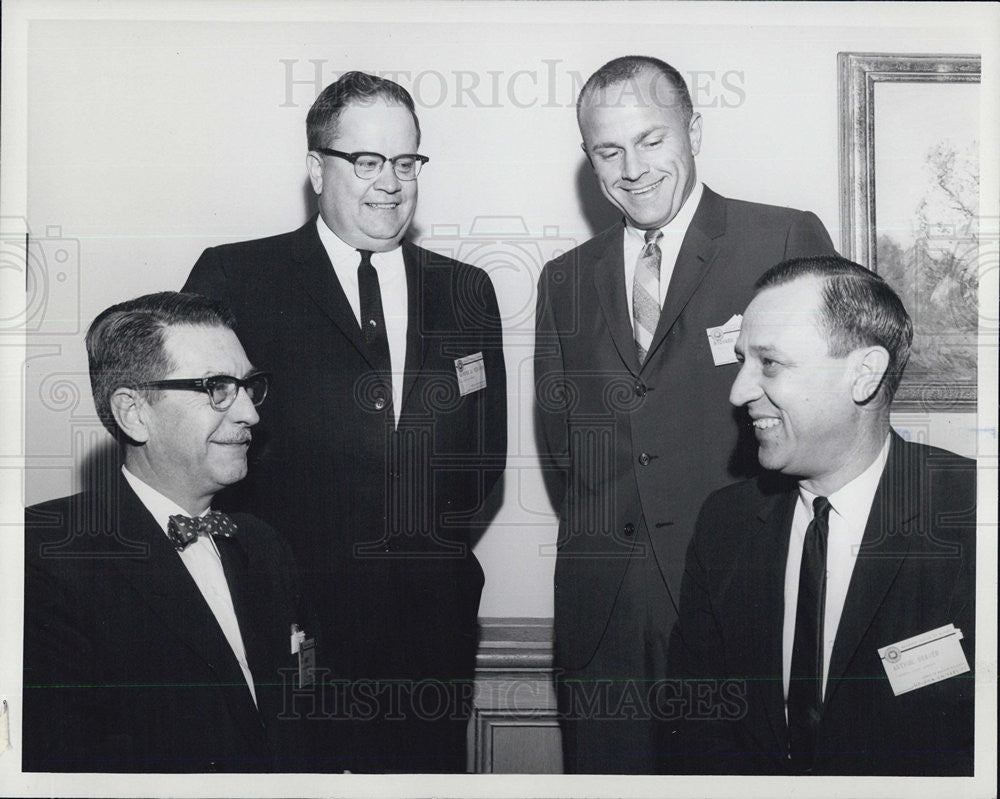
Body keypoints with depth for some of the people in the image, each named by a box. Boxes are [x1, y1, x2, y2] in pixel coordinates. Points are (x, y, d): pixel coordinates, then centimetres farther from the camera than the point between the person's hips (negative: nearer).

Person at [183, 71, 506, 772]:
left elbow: (487, 451, 13)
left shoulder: (466, 291, 11)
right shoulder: (235, 279, -1)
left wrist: (436, 547, -1)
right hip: (288, 623, -3)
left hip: (433, 625, 4)